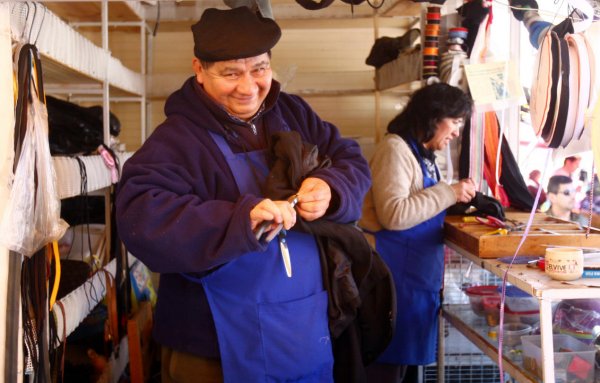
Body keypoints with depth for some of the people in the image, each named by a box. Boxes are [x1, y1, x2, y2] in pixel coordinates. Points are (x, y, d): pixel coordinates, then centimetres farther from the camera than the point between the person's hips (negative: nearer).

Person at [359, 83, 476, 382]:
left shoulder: (422, 154, 14)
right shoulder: (395, 148, -15)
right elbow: (393, 214, -26)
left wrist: (458, 199, 7)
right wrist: (449, 193, -20)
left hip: (416, 273, 10)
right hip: (396, 273, -10)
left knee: (402, 354, 17)